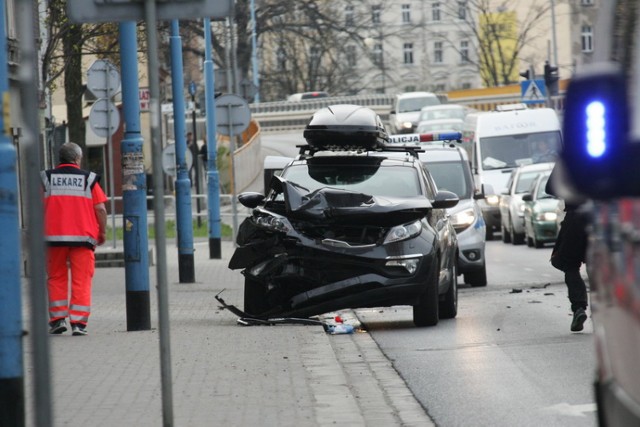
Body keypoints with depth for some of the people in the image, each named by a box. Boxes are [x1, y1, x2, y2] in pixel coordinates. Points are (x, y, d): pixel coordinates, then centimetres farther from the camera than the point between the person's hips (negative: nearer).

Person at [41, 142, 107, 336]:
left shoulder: (46, 178, 5)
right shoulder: (88, 179, 3)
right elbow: (100, 209, 0)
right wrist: (102, 233, 11)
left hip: (54, 236, 1)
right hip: (83, 236, -1)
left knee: (56, 278, 14)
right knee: (81, 280, 2)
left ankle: (58, 318, 10)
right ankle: (79, 322, -4)